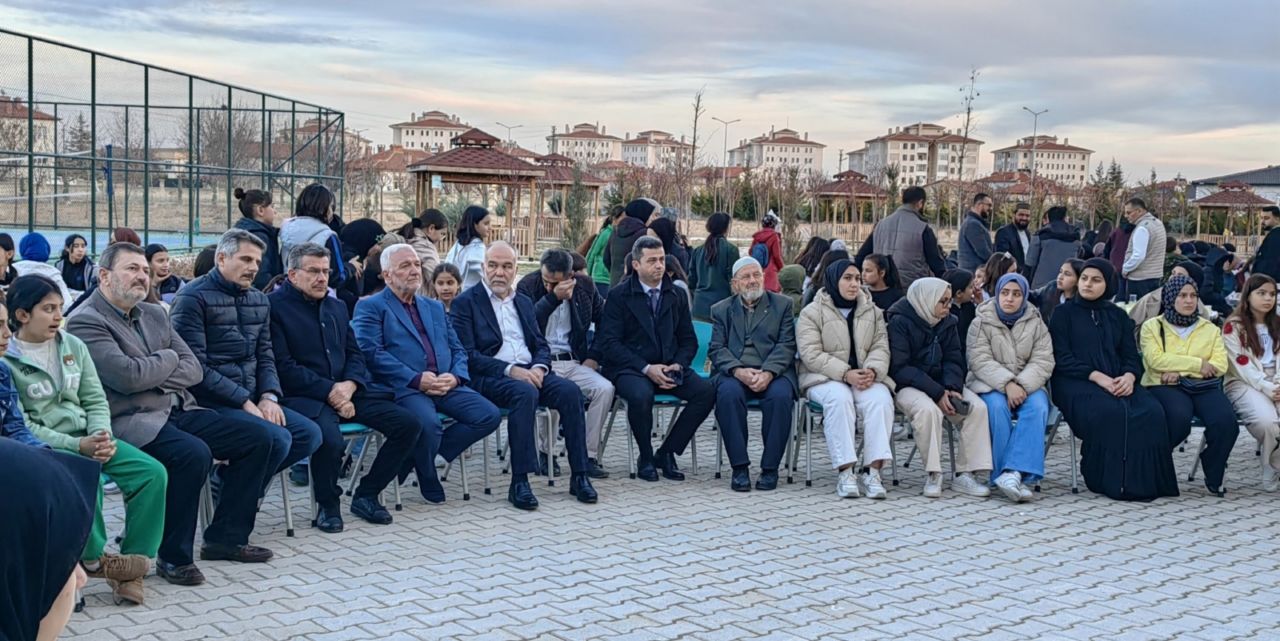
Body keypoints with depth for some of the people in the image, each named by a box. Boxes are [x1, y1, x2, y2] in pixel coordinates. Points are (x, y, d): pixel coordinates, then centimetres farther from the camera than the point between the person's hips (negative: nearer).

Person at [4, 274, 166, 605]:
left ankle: (134, 561, -10)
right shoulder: (7, 361, -7)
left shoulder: (73, 346, 10)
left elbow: (95, 401, 10)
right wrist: (78, 446, -22)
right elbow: (20, 426, -12)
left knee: (153, 473, -16)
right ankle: (94, 560, -11)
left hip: (88, 438, 6)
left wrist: (102, 437, -12)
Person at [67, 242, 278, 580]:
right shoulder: (85, 322, -7)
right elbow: (129, 376, -19)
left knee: (257, 438, -1)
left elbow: (193, 370, 9)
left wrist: (152, 378, -9)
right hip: (130, 421, -8)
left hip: (177, 410, 8)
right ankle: (173, 558, -17)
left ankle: (225, 538, 9)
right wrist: (169, 358, -2)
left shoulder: (154, 313, 17)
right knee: (193, 453, -34)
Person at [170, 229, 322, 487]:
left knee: (309, 433, -8)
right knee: (277, 438, -25)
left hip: (250, 400, 8)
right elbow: (196, 367, -15)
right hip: (211, 403, -8)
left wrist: (269, 396, -4)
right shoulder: (193, 298, -8)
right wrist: (244, 402, -16)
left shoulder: (260, 301, 16)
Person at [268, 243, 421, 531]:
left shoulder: (336, 307, 21)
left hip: (345, 392, 7)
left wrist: (348, 385, -5)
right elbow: (283, 366, -11)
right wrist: (330, 391, -15)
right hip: (303, 396, -7)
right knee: (330, 437, -38)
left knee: (408, 424, -8)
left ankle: (366, 495, 7)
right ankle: (327, 505, -7)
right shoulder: (274, 306, -3)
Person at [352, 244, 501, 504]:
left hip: (445, 386, 6)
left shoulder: (435, 307, 26)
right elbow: (371, 353, -8)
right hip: (402, 388, -6)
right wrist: (416, 379, -17)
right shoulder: (370, 307, 6)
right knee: (428, 423, -36)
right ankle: (427, 476, -1)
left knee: (489, 416, -15)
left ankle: (414, 457, 0)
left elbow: (457, 349, 20)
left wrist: (455, 376, -3)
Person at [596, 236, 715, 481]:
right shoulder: (619, 295, 0)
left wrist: (678, 365, -7)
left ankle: (666, 453, -6)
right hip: (630, 368, -4)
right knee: (641, 395, -37)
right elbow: (609, 343, -8)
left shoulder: (676, 295, 13)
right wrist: (646, 368, -18)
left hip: (669, 367, 4)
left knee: (706, 391, -22)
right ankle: (645, 458, -11)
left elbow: (688, 340, 15)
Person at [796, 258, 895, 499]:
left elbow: (880, 347, 7)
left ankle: (873, 470, -33)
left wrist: (872, 370, -17)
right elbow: (811, 355, -10)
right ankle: (845, 471, -36)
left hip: (864, 377, 3)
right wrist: (846, 374, -22)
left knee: (881, 399, -29)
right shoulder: (812, 313, 1)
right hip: (824, 378, -3)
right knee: (840, 398, -36)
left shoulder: (872, 312, 15)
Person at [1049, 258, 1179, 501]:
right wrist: (1096, 376, -16)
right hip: (1075, 382, -4)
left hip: (1117, 382, 4)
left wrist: (1129, 376, -11)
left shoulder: (1117, 315, 23)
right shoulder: (1064, 313, 11)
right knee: (1109, 412, -35)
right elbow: (1061, 358, -2)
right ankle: (1111, 481, -26)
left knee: (1151, 412, -27)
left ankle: (1145, 479, -22)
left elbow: (1131, 355, 14)